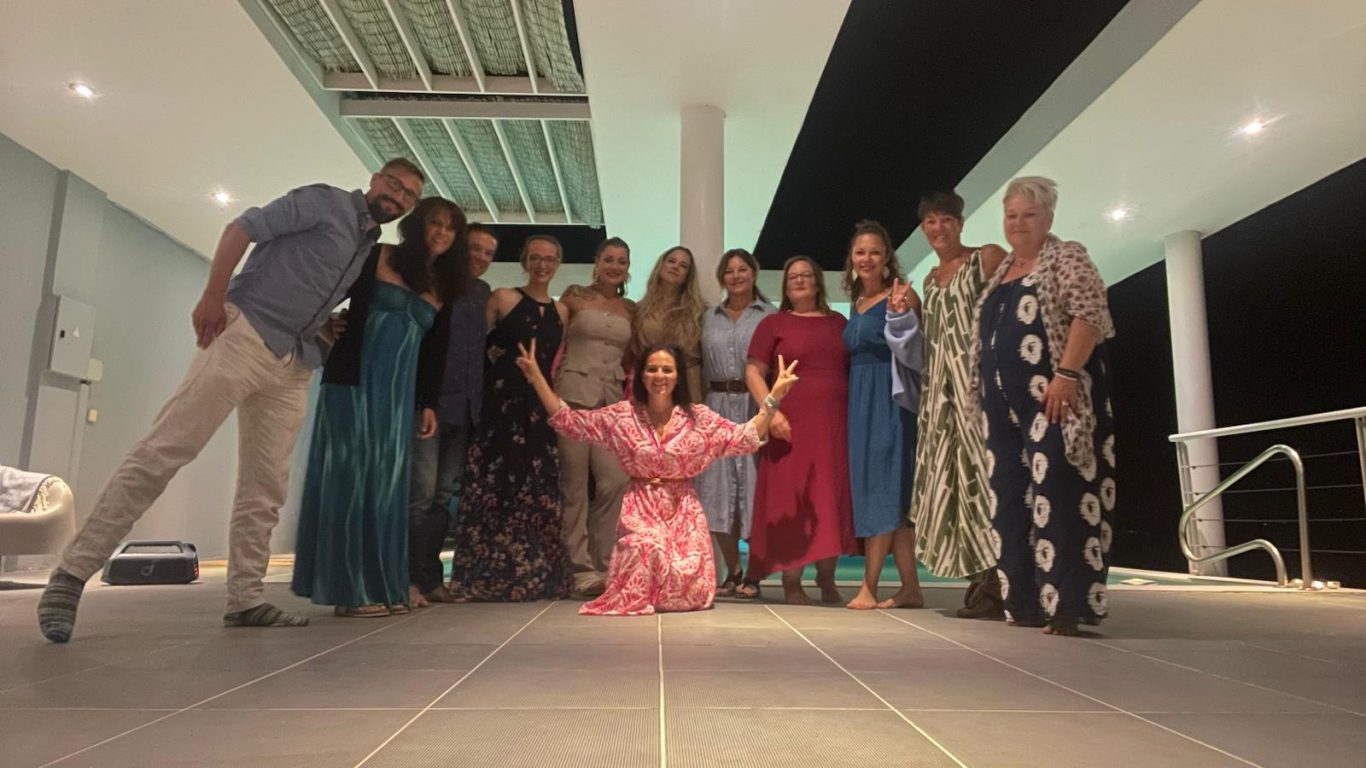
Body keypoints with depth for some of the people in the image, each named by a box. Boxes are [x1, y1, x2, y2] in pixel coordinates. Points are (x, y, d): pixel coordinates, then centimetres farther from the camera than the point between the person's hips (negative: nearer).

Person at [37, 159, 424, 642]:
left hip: (294, 365, 7)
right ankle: (72, 574, -8)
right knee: (165, 449, -13)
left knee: (266, 488, 4)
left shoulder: (373, 251, 20)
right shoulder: (326, 202, 1)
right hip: (245, 333, -7)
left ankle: (244, 600, 8)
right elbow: (242, 229, -6)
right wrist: (213, 295, -15)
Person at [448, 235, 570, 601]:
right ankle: (487, 577, 4)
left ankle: (532, 575, 14)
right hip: (502, 406, -4)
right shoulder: (502, 298, 2)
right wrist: (493, 378, -7)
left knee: (539, 492, 5)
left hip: (541, 409, 4)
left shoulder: (561, 311, 15)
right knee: (497, 488, -4)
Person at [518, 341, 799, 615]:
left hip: (683, 510, 1)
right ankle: (638, 595, 10)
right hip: (640, 509, 0)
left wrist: (774, 398, -13)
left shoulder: (699, 417, 1)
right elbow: (567, 420, 0)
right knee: (648, 551, -28)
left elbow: (746, 437, -3)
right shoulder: (622, 415, 1)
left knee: (693, 589, -11)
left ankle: (658, 594, 27)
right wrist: (537, 377, -6)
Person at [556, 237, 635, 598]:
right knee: (575, 484, -4)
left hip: (612, 400, 3)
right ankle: (581, 569, 4)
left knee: (616, 481, -9)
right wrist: (548, 390, -4)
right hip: (574, 394, -3)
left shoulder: (631, 309, 16)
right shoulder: (575, 296, 7)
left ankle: (602, 564, 4)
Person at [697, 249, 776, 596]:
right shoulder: (709, 317, 16)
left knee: (754, 486, -3)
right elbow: (701, 364, 13)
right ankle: (732, 571, 16)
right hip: (718, 407, 3)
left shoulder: (770, 315, 5)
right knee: (718, 490, 2)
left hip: (756, 407, -3)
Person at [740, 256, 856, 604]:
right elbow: (753, 372, -2)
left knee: (831, 497, 6)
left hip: (834, 425, 3)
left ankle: (826, 578, 18)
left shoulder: (839, 323, 15)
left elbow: (855, 371, 17)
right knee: (791, 497, -1)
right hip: (791, 425, -3)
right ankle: (791, 582, 6)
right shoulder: (774, 323, 6)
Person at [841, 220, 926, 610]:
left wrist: (901, 314, -29)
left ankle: (869, 587, -1)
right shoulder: (856, 303, 16)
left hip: (889, 399, -7)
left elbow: (913, 351, -16)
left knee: (883, 488, -6)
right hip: (860, 399, 7)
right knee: (884, 494, 8)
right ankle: (910, 588, 14)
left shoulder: (901, 295, -5)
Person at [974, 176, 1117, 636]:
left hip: (1052, 395, -8)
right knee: (1013, 497, 7)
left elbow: (1090, 316, -14)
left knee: (1057, 495, -11)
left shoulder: (1067, 258, -1)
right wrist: (986, 391, 17)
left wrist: (1066, 374, -23)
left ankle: (1066, 603, -8)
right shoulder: (1001, 271, 21)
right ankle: (1026, 600, 15)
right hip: (1005, 400, 8)